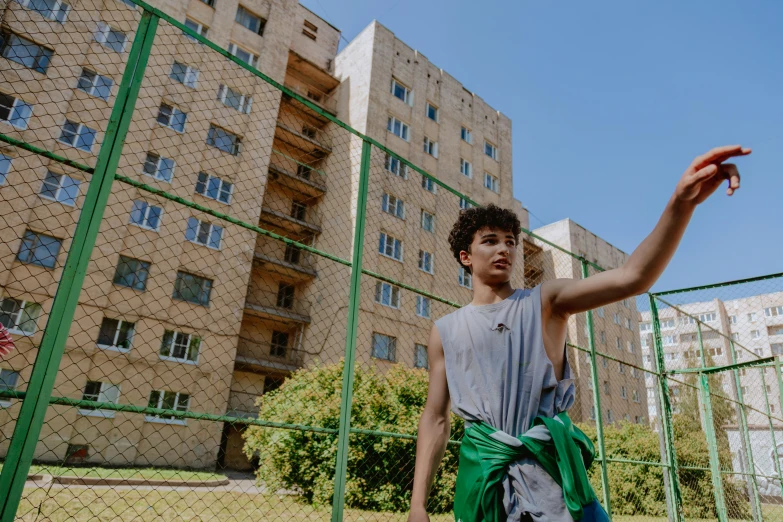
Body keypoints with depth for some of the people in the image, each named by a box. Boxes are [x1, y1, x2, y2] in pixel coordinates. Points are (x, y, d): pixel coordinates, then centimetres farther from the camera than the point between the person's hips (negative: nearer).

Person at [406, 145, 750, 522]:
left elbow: (632, 277, -11)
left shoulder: (545, 302, 4)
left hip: (550, 464, 0)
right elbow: (434, 418, 6)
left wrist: (681, 203, -26)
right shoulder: (445, 331, 6)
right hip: (484, 466, 1)